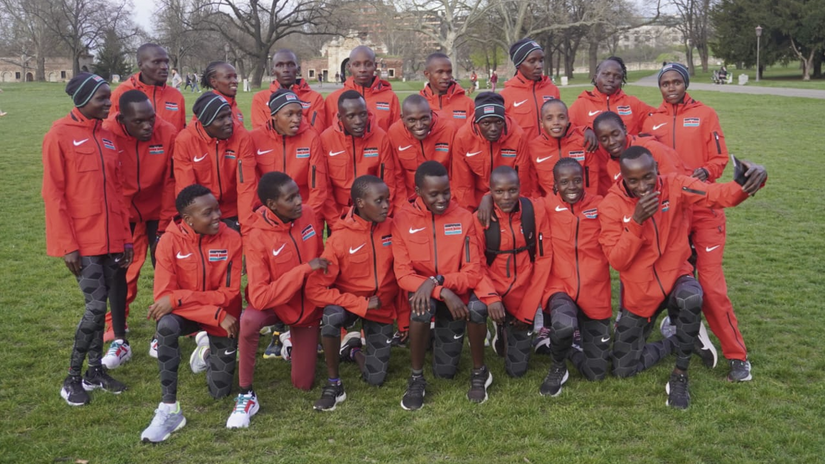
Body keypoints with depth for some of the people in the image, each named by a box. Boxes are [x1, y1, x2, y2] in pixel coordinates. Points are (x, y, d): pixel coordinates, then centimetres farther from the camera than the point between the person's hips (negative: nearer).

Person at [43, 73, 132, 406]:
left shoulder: (108, 135, 10)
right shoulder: (59, 136, -9)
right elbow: (53, 194, -11)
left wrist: (125, 236, 10)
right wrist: (67, 245, -14)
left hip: (111, 239, 6)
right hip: (82, 241, -6)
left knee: (101, 304, 10)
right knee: (96, 305, -8)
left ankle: (95, 371, 23)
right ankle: (72, 379, 7)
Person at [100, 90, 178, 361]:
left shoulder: (168, 134, -17)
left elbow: (171, 183, -9)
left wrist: (165, 225, -6)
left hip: (158, 213, 1)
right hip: (122, 215, 0)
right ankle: (118, 338, 10)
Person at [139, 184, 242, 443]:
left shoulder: (231, 239, -19)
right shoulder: (170, 241, -20)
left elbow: (230, 293, -22)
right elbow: (163, 295, -25)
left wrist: (180, 298, -33)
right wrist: (217, 314, -31)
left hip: (223, 318, 1)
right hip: (186, 312, -1)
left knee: (220, 391, 6)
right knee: (166, 325, -37)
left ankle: (207, 350, 41)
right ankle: (169, 410, -27)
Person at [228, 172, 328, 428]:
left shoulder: (309, 215, -15)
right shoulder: (257, 238, -28)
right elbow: (259, 297, -35)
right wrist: (304, 269, -38)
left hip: (308, 304, 4)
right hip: (274, 303, -3)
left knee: (303, 384, 3)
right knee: (249, 321, -40)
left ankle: (294, 342, 37)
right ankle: (246, 396, -19)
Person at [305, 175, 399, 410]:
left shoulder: (392, 228, -12)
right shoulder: (339, 239, -21)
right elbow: (315, 289, -24)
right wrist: (361, 304, -25)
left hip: (382, 308, 3)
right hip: (351, 303, -2)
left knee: (376, 378, -3)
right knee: (332, 314, -38)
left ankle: (353, 348, 31)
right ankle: (333, 384, -19)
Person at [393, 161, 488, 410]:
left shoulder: (464, 217, -11)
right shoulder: (402, 220, -12)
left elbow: (473, 272, -13)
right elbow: (403, 274, -14)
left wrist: (437, 280, -29)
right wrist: (443, 293, -27)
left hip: (457, 291, 1)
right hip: (422, 289, 0)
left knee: (477, 308, -31)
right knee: (421, 306, -34)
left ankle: (479, 373, -3)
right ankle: (416, 379, -11)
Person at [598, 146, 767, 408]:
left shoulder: (675, 186, -12)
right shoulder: (611, 206, -15)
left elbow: (718, 195, -26)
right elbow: (616, 261, -20)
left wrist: (748, 182, -48)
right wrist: (636, 221, -33)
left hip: (676, 277, -1)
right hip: (639, 292, 1)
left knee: (691, 298, -40)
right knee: (623, 369, 4)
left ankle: (680, 376, -16)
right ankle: (678, 342, 29)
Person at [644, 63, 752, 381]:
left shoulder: (704, 114, 3)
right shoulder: (652, 120, 10)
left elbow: (720, 158, 0)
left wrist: (704, 171, -20)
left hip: (704, 207, -3)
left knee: (711, 283, -9)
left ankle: (736, 355, 0)